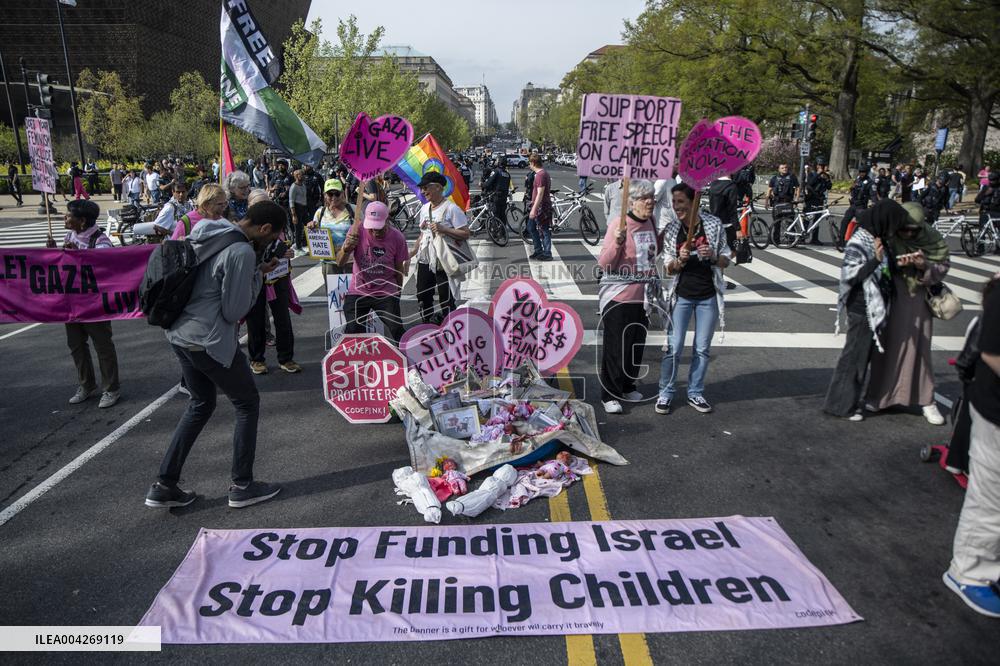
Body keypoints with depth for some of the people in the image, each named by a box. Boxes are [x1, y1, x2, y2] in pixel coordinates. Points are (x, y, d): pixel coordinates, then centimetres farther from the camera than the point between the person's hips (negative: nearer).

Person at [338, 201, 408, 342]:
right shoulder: (357, 232, -11)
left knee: (396, 330, -12)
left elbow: (399, 270, 2)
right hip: (358, 292, 1)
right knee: (352, 333, -5)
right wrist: (346, 248, -35)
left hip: (386, 293, 0)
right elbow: (340, 263, -14)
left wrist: (397, 294, 11)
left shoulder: (397, 237, -11)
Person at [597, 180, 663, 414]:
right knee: (616, 346, 1)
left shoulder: (650, 222, 6)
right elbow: (604, 263, -17)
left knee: (637, 344, 16)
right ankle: (609, 395, 13)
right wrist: (617, 243, -33)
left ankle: (628, 386, 34)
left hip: (643, 296, 7)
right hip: (619, 296, -7)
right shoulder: (619, 224, -15)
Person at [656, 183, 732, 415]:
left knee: (702, 349, 10)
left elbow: (725, 261, 4)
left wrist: (713, 256, -18)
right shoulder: (671, 230, -3)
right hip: (682, 296, -1)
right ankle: (666, 393, 15)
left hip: (708, 297, 1)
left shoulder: (713, 224, -4)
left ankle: (695, 392, 25)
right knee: (673, 348, -1)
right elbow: (669, 269, -1)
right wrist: (680, 259, -22)